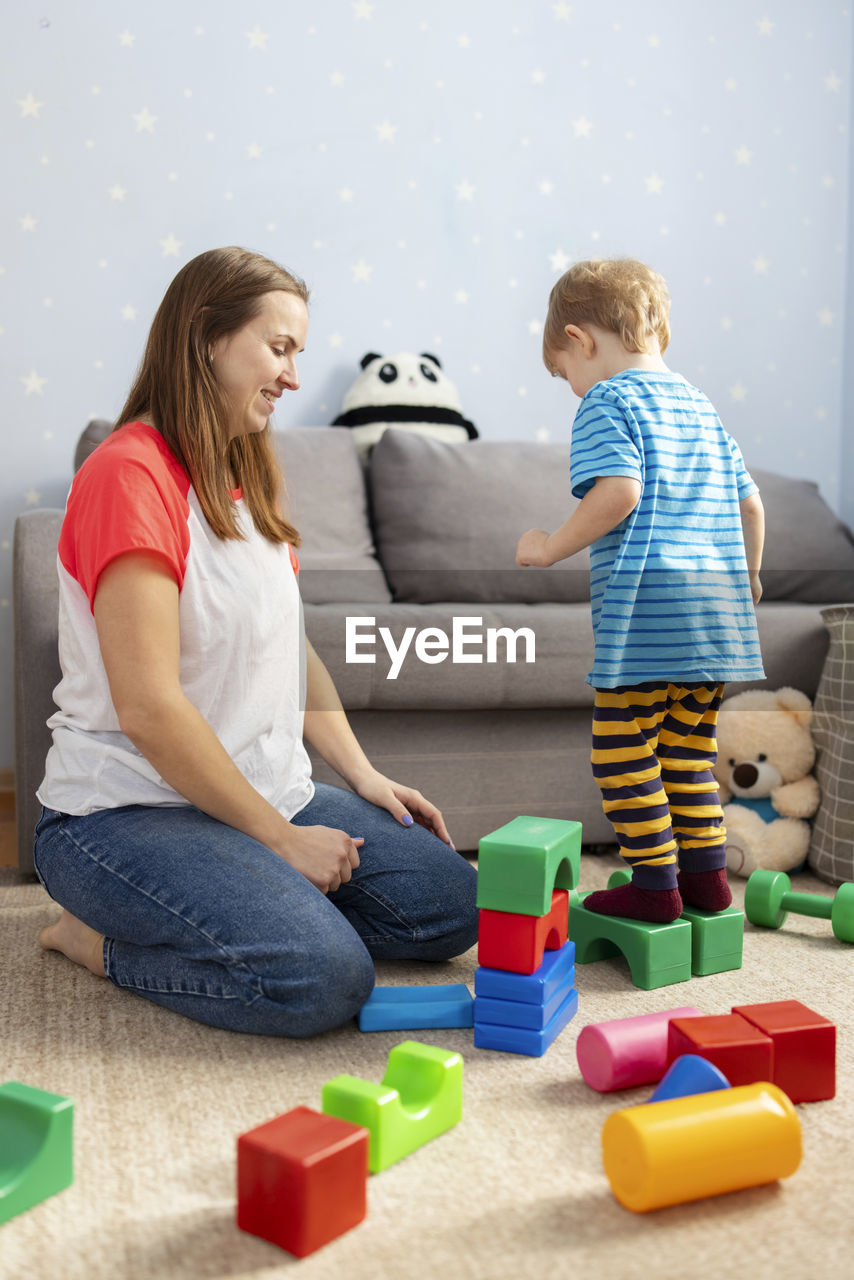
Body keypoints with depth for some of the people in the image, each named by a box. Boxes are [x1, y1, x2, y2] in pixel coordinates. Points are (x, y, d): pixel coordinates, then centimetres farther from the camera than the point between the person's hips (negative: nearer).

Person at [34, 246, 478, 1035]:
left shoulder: (246, 483, 13)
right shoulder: (129, 475, -17)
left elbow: (291, 650, 16)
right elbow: (149, 709, -23)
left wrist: (363, 775, 6)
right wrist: (281, 838, -17)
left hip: (268, 794, 9)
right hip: (127, 813, -9)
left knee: (449, 904, 2)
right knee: (323, 976, -26)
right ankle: (105, 937, -1)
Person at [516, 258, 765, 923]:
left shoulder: (606, 402, -3)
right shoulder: (701, 406, 19)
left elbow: (619, 491, -20)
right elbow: (750, 503, 20)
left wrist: (551, 546, -8)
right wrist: (747, 576, 34)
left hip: (644, 607, -8)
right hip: (718, 609, 8)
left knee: (624, 750, 2)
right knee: (689, 748, 17)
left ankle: (655, 883, 6)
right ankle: (707, 872, 21)